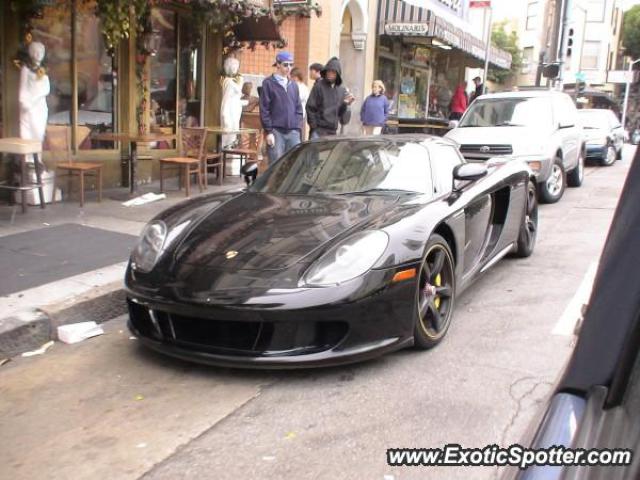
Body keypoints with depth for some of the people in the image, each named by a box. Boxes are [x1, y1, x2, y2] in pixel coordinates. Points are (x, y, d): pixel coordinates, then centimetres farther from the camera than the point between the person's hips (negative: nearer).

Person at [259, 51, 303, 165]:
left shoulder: (293, 85, 17)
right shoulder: (268, 83, 1)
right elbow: (264, 110, -4)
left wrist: (298, 128, 7)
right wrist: (269, 131, -10)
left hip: (293, 132, 5)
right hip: (276, 131, -4)